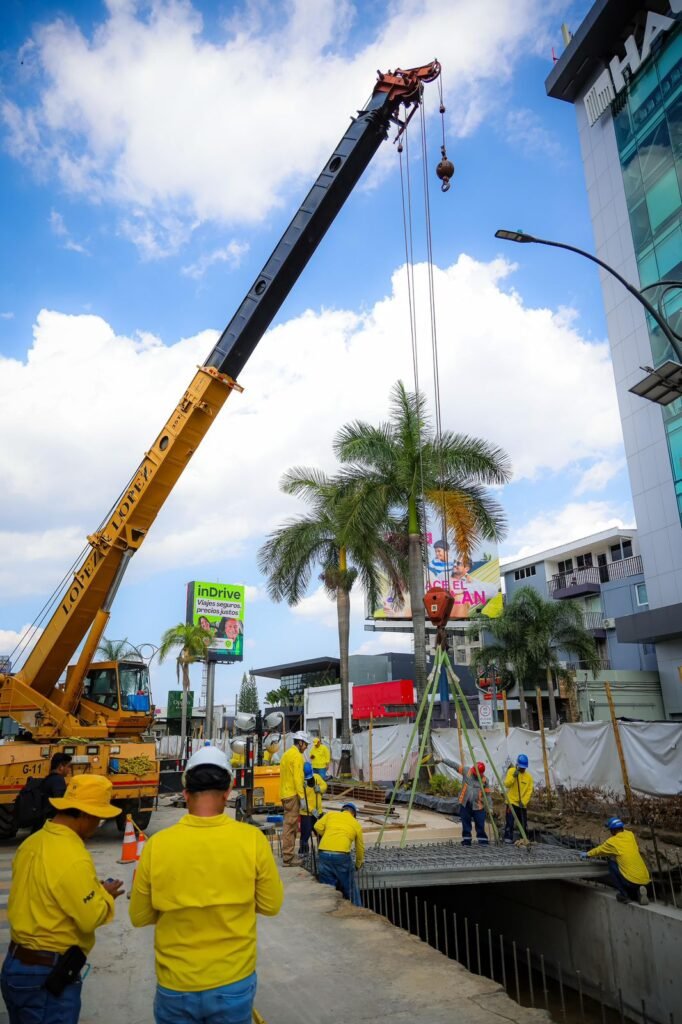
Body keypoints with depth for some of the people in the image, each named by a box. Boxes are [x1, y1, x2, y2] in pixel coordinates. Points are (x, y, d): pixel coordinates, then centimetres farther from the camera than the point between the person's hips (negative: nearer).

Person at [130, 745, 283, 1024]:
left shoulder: (157, 844, -16)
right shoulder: (252, 839, -17)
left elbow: (139, 917, -3)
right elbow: (271, 905, -5)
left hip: (175, 986, 1)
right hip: (234, 982, 0)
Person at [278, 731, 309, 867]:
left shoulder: (287, 754, 16)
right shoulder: (297, 756, -13)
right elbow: (297, 778, -19)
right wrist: (302, 797, -18)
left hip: (285, 794, 9)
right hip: (293, 795, -9)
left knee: (289, 825, 16)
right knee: (290, 826, -5)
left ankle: (287, 854, 22)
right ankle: (288, 858, -2)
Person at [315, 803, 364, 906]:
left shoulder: (331, 814, 20)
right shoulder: (356, 824, 19)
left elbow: (318, 827, 7)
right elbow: (360, 848, 26)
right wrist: (358, 865, 42)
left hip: (323, 853, 1)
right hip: (342, 855, -1)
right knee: (350, 888, 16)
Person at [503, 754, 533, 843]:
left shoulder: (529, 776, 1)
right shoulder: (511, 771, -3)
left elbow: (529, 791, -1)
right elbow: (507, 784, -12)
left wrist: (523, 802, -12)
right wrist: (514, 776, -25)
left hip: (523, 804, 3)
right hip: (512, 802, -3)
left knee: (524, 823, 11)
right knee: (509, 822, -9)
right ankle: (508, 838, -1)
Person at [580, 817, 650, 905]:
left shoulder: (612, 842, 1)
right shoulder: (630, 835, 10)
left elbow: (599, 850, 20)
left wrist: (587, 854, 38)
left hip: (631, 880, -6)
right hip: (645, 880, 6)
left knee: (612, 863, 15)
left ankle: (624, 895, 10)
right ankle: (639, 891, 5)